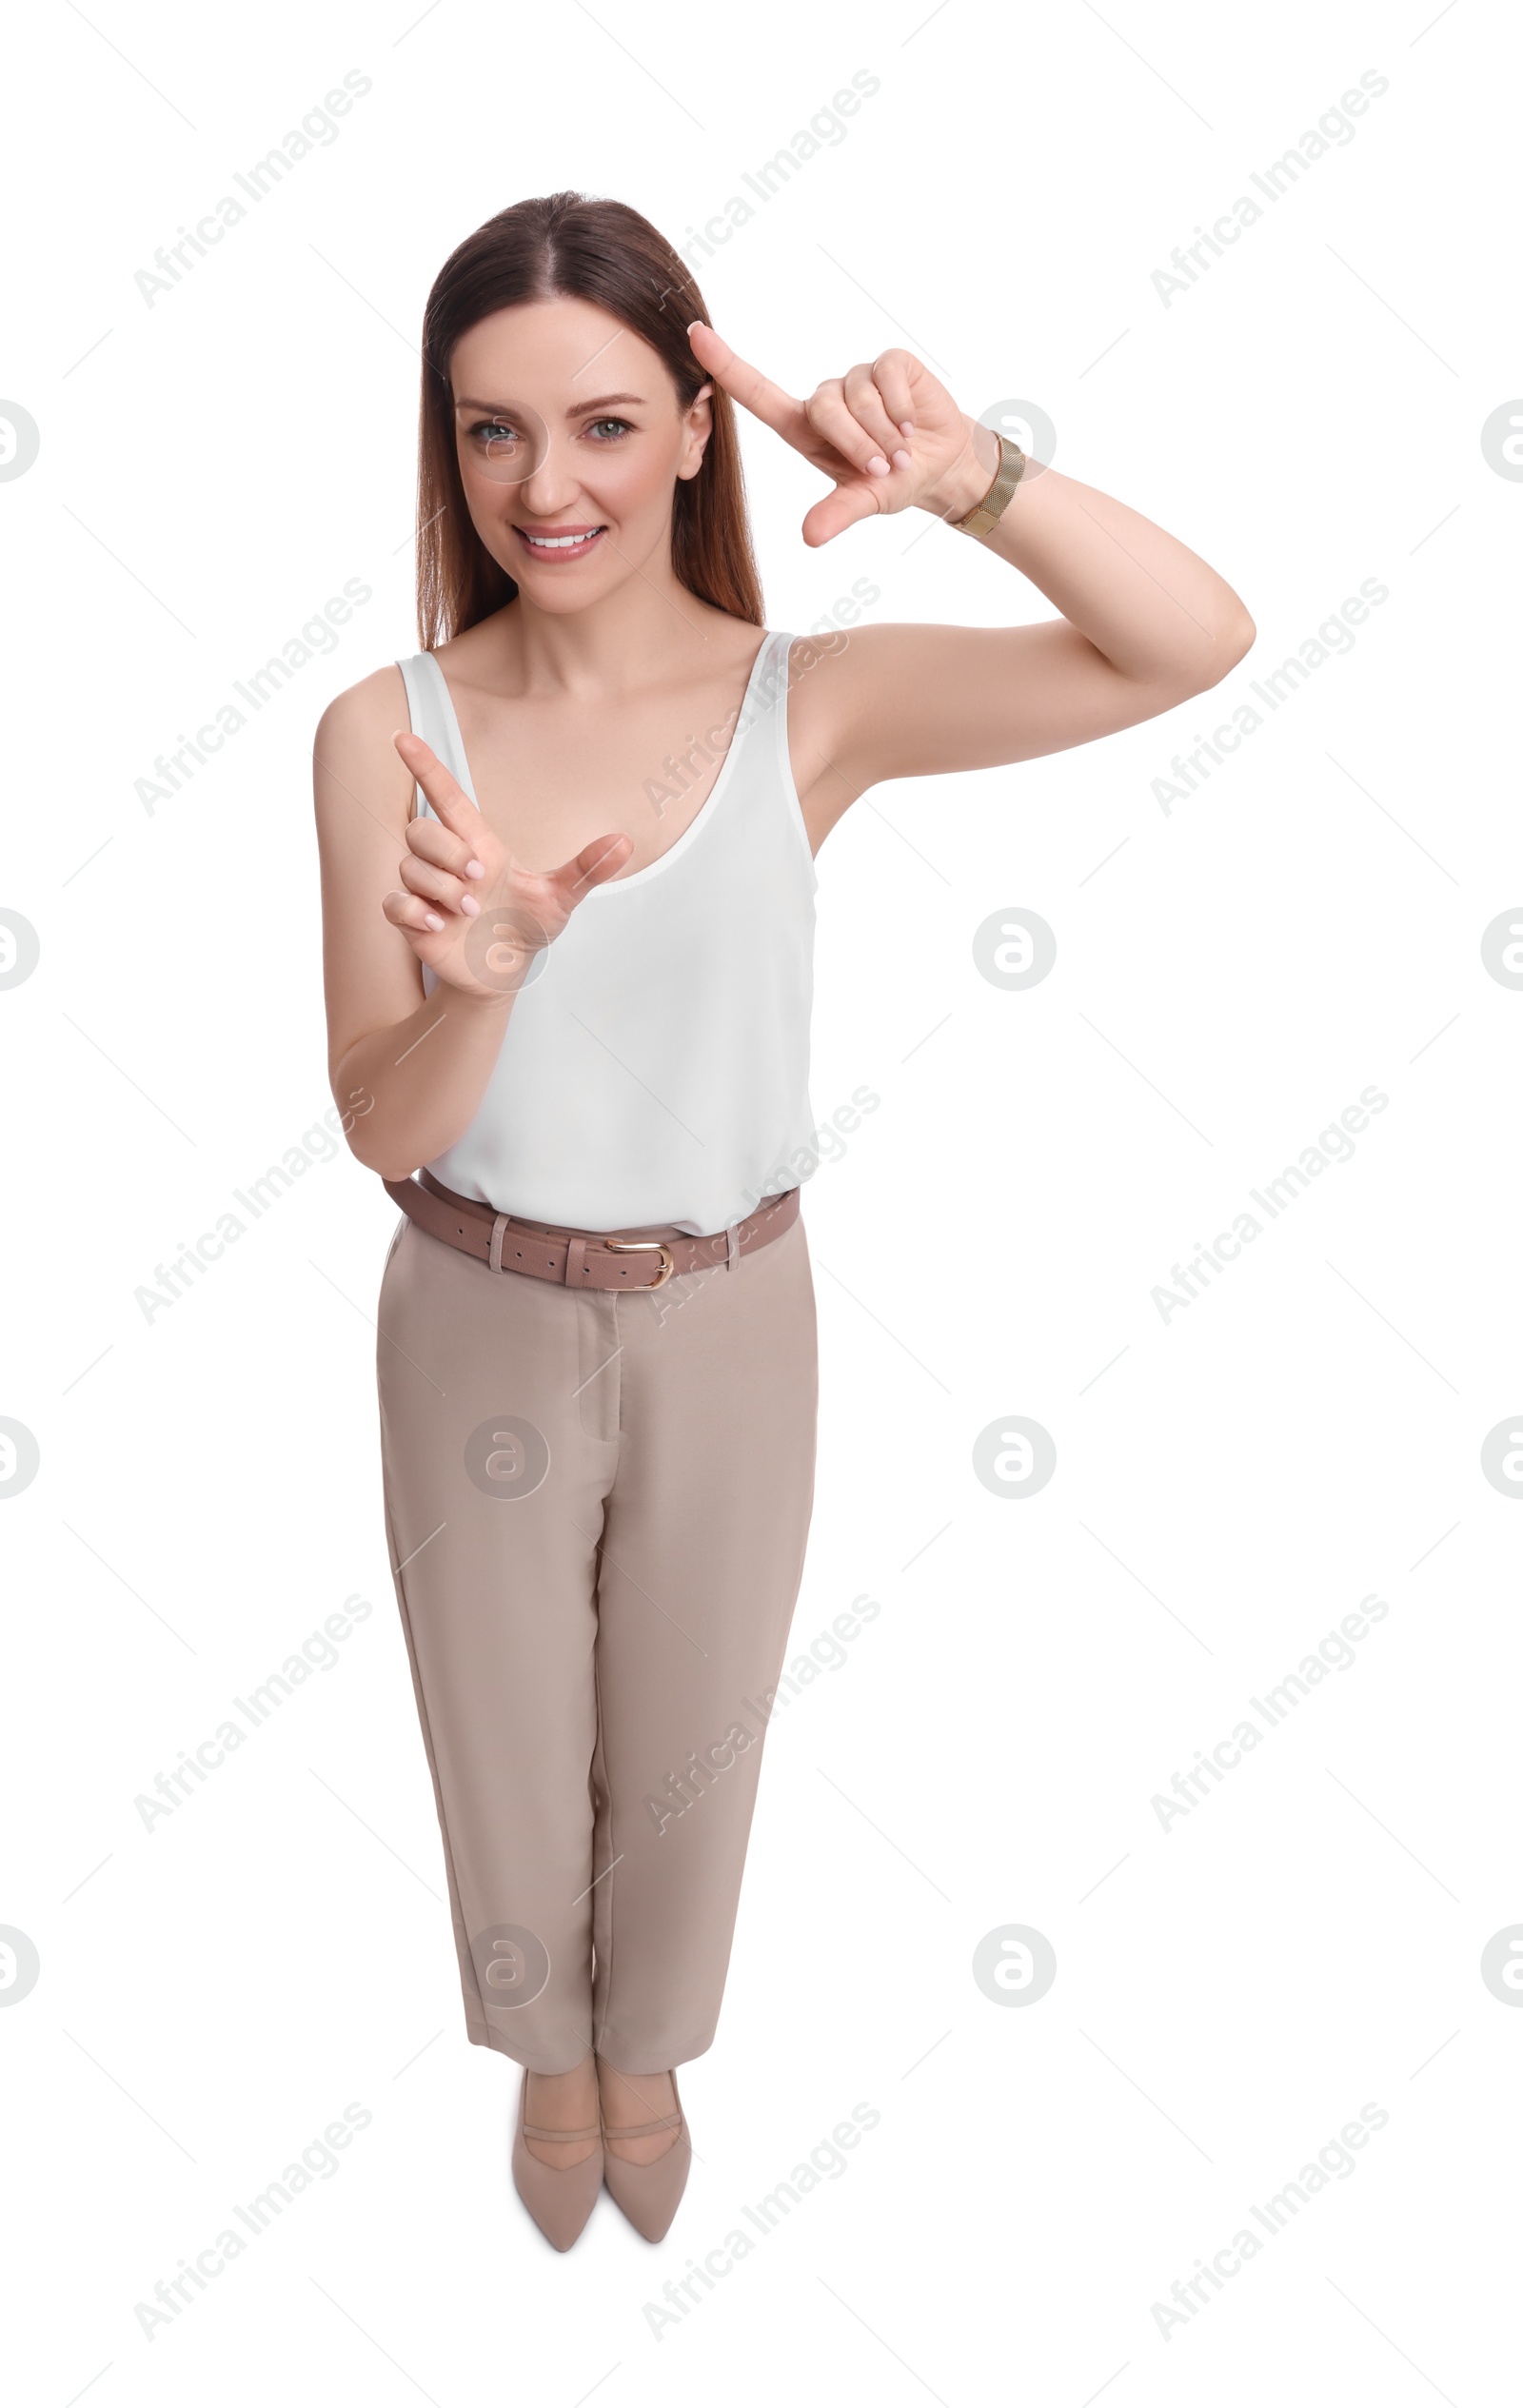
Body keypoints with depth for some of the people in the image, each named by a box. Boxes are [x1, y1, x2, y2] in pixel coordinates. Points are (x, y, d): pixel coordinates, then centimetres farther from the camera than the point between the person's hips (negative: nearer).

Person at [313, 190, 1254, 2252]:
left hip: (724, 1319, 0)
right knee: (507, 1731, 21)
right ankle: (549, 2047, 53)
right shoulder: (387, 732, -14)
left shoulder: (809, 706, -15)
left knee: (687, 1736, 22)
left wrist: (974, 480, -40)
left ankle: (649, 2044, 54)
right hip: (480, 1319, 0)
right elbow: (383, 1126, -16)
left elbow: (1199, 644, -23)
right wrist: (481, 977, -38)